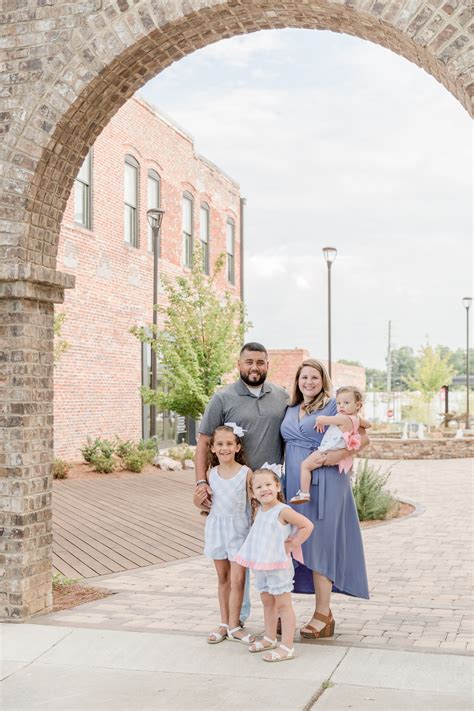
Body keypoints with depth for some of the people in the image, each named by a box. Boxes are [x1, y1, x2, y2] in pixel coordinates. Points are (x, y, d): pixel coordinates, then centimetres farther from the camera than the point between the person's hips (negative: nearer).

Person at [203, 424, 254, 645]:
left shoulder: (246, 473, -8)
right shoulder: (211, 473, 2)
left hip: (238, 528, -3)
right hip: (216, 526, 3)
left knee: (238, 579, -5)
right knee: (223, 578, 12)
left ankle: (234, 626, 5)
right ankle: (224, 624, 21)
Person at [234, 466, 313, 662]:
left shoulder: (283, 511, -16)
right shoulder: (258, 511, 7)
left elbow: (307, 526, -17)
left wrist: (291, 545, -13)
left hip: (278, 565, -8)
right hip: (260, 565, 8)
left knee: (283, 605, -2)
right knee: (267, 602, 19)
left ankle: (287, 647, 1)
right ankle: (269, 638, 33)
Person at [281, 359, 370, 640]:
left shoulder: (334, 406, -2)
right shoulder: (290, 411, 17)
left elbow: (363, 437, -8)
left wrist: (333, 456, -20)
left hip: (324, 484, -6)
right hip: (295, 484, 6)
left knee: (320, 544, -4)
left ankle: (323, 614, 2)